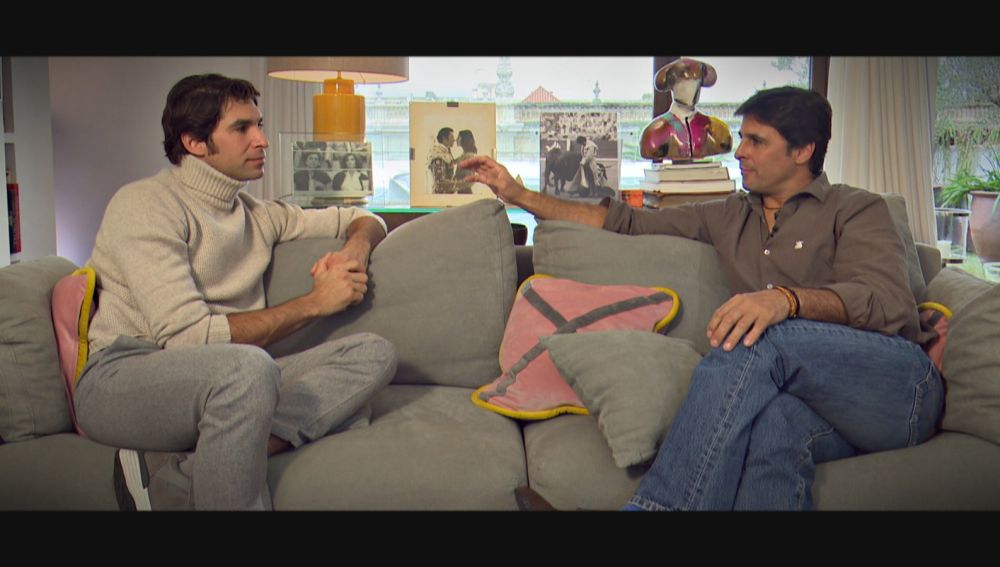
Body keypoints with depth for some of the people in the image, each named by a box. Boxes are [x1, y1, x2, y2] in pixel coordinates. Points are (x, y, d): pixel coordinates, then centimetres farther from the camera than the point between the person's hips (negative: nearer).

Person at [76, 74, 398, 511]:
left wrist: (355, 249, 3)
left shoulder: (256, 214, 17)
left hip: (223, 382, 8)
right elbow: (188, 336, -16)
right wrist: (314, 302, -11)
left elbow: (363, 220, 28)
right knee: (248, 367, -39)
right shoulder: (144, 204, -5)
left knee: (374, 353, -13)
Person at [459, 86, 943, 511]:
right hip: (826, 408, 3)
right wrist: (520, 195, 19)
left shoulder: (856, 209, 7)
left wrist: (786, 298, -32)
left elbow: (886, 301, -12)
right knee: (773, 424, -36)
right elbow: (629, 222, 22)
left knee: (760, 338, -32)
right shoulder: (730, 217, 22)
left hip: (903, 384, -2)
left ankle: (656, 505, -36)